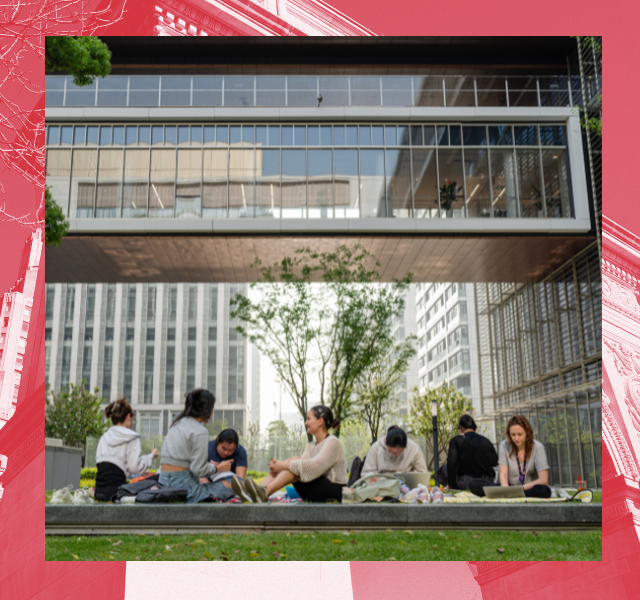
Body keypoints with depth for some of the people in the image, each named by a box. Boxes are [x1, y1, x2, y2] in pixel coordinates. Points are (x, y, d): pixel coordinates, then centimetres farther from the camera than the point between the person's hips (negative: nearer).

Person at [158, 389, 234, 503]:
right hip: (183, 485, -9)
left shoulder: (178, 423, 14)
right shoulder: (200, 432, -12)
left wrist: (209, 465, 21)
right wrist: (218, 468, 6)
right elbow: (199, 470, -13)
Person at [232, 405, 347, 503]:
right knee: (292, 464, -9)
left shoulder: (332, 442, -10)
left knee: (294, 460, -22)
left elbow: (315, 466, -25)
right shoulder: (312, 446, 17)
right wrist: (278, 466, -16)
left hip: (335, 493, -8)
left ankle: (264, 493, -34)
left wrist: (284, 466, -24)